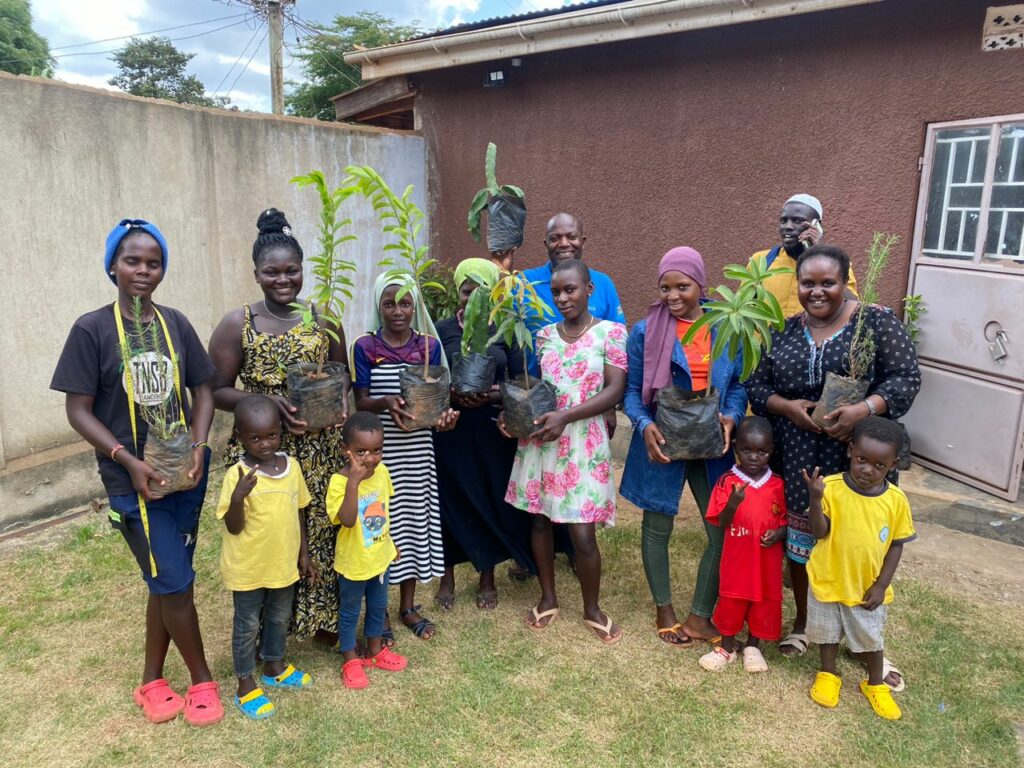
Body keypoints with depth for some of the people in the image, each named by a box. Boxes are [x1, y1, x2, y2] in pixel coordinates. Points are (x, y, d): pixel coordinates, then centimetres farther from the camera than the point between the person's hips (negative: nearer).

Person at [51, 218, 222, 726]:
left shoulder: (175, 324, 3)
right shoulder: (91, 329, -8)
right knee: (175, 583, 0)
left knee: (166, 582, 14)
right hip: (134, 479, -4)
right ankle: (202, 679, 22)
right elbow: (78, 410, -8)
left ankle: (152, 679, 33)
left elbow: (202, 389, 7)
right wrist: (130, 461, -17)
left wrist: (199, 445, -8)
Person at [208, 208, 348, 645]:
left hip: (320, 452, 2)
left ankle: (324, 620, 30)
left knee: (322, 532, 9)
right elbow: (217, 391, -2)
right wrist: (268, 402, -18)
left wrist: (341, 399, -8)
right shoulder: (238, 324, -3)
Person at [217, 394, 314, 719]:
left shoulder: (291, 465, -6)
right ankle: (246, 686, 31)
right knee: (247, 625, 13)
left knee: (279, 618, 24)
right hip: (248, 568, -5)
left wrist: (303, 553, 9)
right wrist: (238, 497, -38)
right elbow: (234, 528, -19)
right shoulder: (237, 475, -21)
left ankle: (275, 667, 46)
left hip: (284, 564, 5)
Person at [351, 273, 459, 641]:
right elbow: (361, 402, -7)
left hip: (417, 450, 3)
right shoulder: (364, 347, -4)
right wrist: (386, 403, -27)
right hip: (379, 450, -2)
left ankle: (408, 605, 28)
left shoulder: (430, 345, 2)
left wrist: (443, 414, -19)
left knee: (415, 518, 11)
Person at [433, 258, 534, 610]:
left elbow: (519, 380, -2)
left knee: (492, 500, 7)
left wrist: (495, 395, -19)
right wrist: (449, 393, -18)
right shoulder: (442, 330, 1)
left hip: (493, 429, 0)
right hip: (451, 428, 0)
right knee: (450, 500, 5)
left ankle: (488, 578, 26)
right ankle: (447, 577, 24)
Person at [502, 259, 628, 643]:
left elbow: (615, 390, -11)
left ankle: (592, 609, 22)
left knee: (582, 533, -3)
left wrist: (565, 416, -20)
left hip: (582, 441, -4)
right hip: (538, 437, 4)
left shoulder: (611, 332, -4)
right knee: (539, 519, 12)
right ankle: (548, 598, 33)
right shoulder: (544, 335, 8)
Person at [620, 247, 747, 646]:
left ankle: (700, 616, 23)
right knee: (657, 527, 11)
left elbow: (738, 384, 6)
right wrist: (644, 425, -20)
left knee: (723, 531, 3)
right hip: (662, 444, -2)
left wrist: (731, 416, -13)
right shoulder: (645, 331, -4)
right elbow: (632, 390, -2)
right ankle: (664, 611, 32)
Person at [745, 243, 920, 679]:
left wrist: (864, 409, -23)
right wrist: (786, 406, -14)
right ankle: (802, 623, 33)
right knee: (800, 542, 12)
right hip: (799, 462, 3)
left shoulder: (876, 323, -3)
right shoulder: (784, 332, 7)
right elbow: (757, 386, 6)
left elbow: (906, 377, -8)